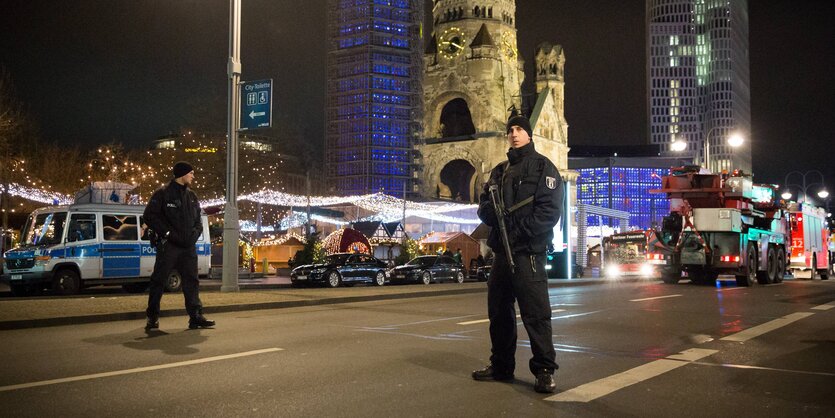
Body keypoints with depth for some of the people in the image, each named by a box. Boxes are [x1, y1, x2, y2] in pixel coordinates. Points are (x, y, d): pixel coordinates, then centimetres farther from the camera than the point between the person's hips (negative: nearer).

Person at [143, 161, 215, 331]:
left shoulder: (192, 196, 17)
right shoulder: (163, 194, -2)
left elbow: (198, 220, 21)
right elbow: (150, 215, -8)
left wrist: (195, 234, 2)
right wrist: (167, 232, -14)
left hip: (188, 247, 6)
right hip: (168, 246, -6)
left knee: (191, 281, 2)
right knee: (159, 280, 1)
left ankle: (196, 316, 3)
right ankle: (152, 317, 10)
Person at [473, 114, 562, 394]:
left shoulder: (542, 167, 0)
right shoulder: (500, 171, 20)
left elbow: (549, 211, -11)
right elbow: (483, 204, 16)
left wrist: (519, 230, -17)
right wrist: (491, 211, -8)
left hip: (528, 252, -7)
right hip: (501, 250, 7)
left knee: (535, 312, -7)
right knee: (498, 310, 11)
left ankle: (545, 370, 0)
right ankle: (501, 365, 23)